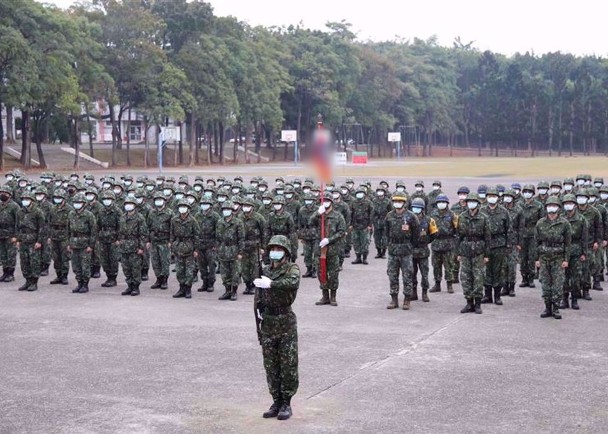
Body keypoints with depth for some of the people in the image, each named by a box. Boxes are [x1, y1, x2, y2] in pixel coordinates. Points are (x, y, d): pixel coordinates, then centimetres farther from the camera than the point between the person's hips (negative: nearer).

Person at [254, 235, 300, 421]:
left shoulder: (292, 269, -5)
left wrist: (271, 284, -33)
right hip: (268, 324, 5)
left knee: (288, 365, -1)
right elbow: (258, 298, 18)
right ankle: (276, 401, 18)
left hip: (286, 323, -5)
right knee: (270, 366, 8)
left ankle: (286, 403, 7)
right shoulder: (265, 271, 11)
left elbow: (292, 283, -29)